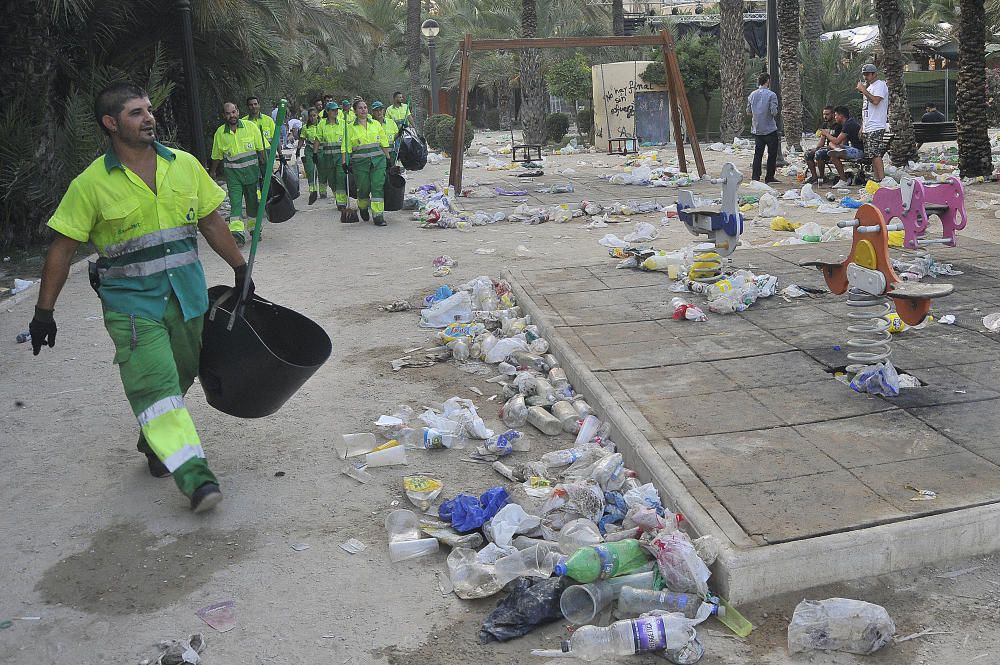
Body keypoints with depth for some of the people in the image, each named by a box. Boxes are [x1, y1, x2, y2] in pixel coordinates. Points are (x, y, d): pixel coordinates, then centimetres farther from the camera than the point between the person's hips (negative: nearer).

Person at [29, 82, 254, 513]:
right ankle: (193, 475, -12)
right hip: (131, 302, -4)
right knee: (154, 384, -11)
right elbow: (63, 249, -3)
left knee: (179, 376, 14)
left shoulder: (185, 165, 4)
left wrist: (240, 268, 17)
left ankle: (156, 445, 38)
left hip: (187, 295, 4)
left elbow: (211, 222, 14)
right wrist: (44, 311, -3)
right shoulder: (91, 183, -7)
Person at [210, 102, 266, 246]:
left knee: (253, 201, 11)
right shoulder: (220, 132, 2)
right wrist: (213, 172, 19)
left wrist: (263, 168, 3)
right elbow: (216, 155, 13)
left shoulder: (251, 127, -1)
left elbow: (260, 149, 4)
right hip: (232, 173, 0)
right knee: (235, 202, -13)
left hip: (252, 170, 1)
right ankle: (237, 232, -21)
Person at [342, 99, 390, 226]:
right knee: (364, 188, 4)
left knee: (378, 187, -8)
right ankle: (363, 208, 34)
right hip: (360, 162, -1)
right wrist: (344, 163, -4)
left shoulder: (376, 124, 11)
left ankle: (379, 215, -8)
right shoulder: (350, 127, 4)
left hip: (378, 160, 1)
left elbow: (384, 143, 14)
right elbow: (346, 147, 3)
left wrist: (388, 158, 12)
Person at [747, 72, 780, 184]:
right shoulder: (771, 95, -11)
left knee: (758, 154, 8)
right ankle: (769, 177, 8)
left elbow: (748, 111, 11)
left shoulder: (752, 95, 4)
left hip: (757, 129, 5)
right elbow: (774, 112, -17)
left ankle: (755, 177, 3)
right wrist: (775, 113, 5)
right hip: (770, 129, -5)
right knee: (772, 154, 6)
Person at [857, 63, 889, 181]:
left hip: (876, 127, -9)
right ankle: (877, 179, 8)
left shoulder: (880, 85, -5)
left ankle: (882, 179, -15)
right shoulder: (868, 87, 24)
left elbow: (875, 101, -23)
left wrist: (863, 90, -14)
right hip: (868, 127, 9)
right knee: (872, 155, 7)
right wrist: (862, 127, 21)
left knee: (876, 154, -14)